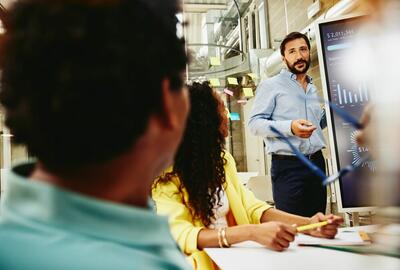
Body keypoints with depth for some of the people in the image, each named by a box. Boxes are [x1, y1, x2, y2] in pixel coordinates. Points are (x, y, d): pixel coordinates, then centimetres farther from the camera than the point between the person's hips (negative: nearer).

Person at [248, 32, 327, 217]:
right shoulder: (271, 85, -2)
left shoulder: (313, 88, 20)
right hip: (288, 167, -6)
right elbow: (254, 123, -11)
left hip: (317, 163, 7)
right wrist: (290, 127, -24)